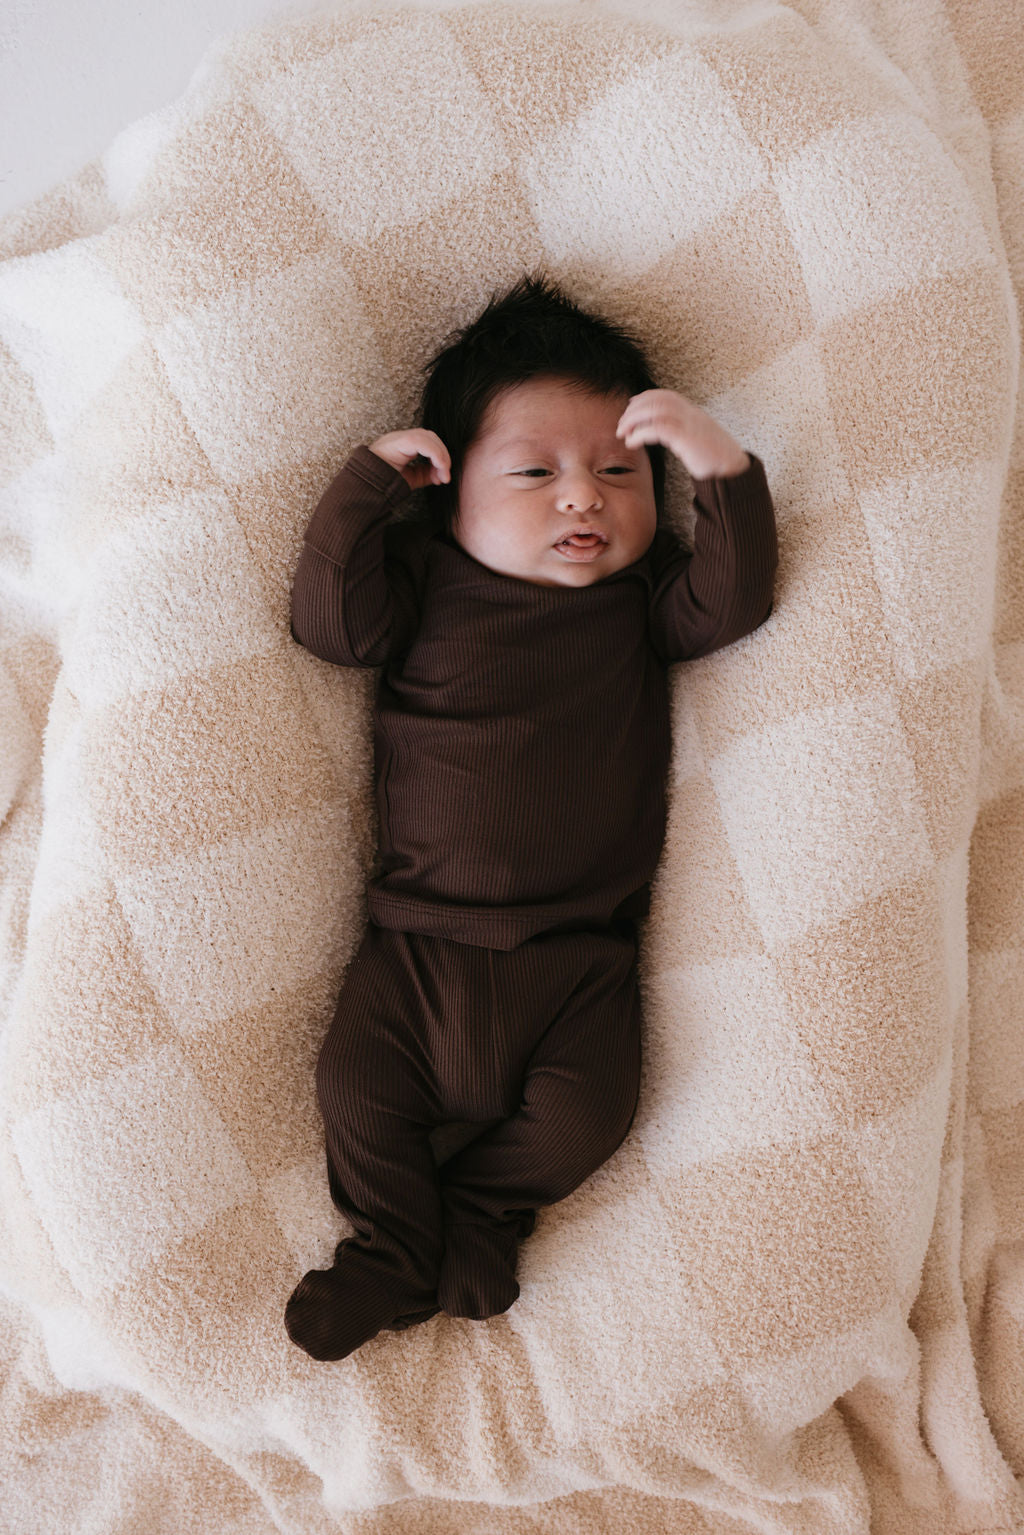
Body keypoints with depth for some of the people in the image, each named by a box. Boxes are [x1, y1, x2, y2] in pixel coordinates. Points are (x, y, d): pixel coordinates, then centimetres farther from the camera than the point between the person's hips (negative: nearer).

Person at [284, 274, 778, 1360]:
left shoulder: (641, 596, 4)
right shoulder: (425, 579, 2)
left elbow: (733, 599, -10)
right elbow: (330, 622, -10)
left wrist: (720, 470, -21)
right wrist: (367, 483, -13)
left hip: (578, 951, 1)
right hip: (420, 935, 0)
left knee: (588, 1111, -8)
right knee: (356, 1087, -4)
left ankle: (480, 1211, 22)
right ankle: (391, 1249, 23)